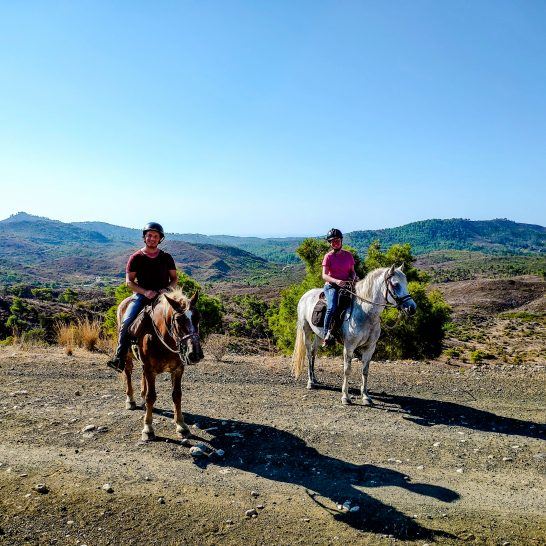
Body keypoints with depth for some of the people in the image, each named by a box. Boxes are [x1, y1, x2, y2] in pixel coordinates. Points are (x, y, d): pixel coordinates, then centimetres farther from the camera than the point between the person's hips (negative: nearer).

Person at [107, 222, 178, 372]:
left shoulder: (166, 257, 9)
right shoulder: (136, 258, 5)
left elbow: (175, 278, 14)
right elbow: (129, 281, 2)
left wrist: (167, 289, -8)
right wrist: (145, 292, -14)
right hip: (142, 295, -1)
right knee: (126, 321, -22)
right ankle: (119, 358, -16)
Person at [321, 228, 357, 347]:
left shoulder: (348, 255, 12)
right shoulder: (328, 256, 1)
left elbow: (352, 271, 19)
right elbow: (324, 276, -8)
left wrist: (353, 278, -5)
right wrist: (336, 281, -27)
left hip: (347, 285, 5)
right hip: (331, 286, -4)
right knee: (332, 307, -29)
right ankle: (327, 335, -23)